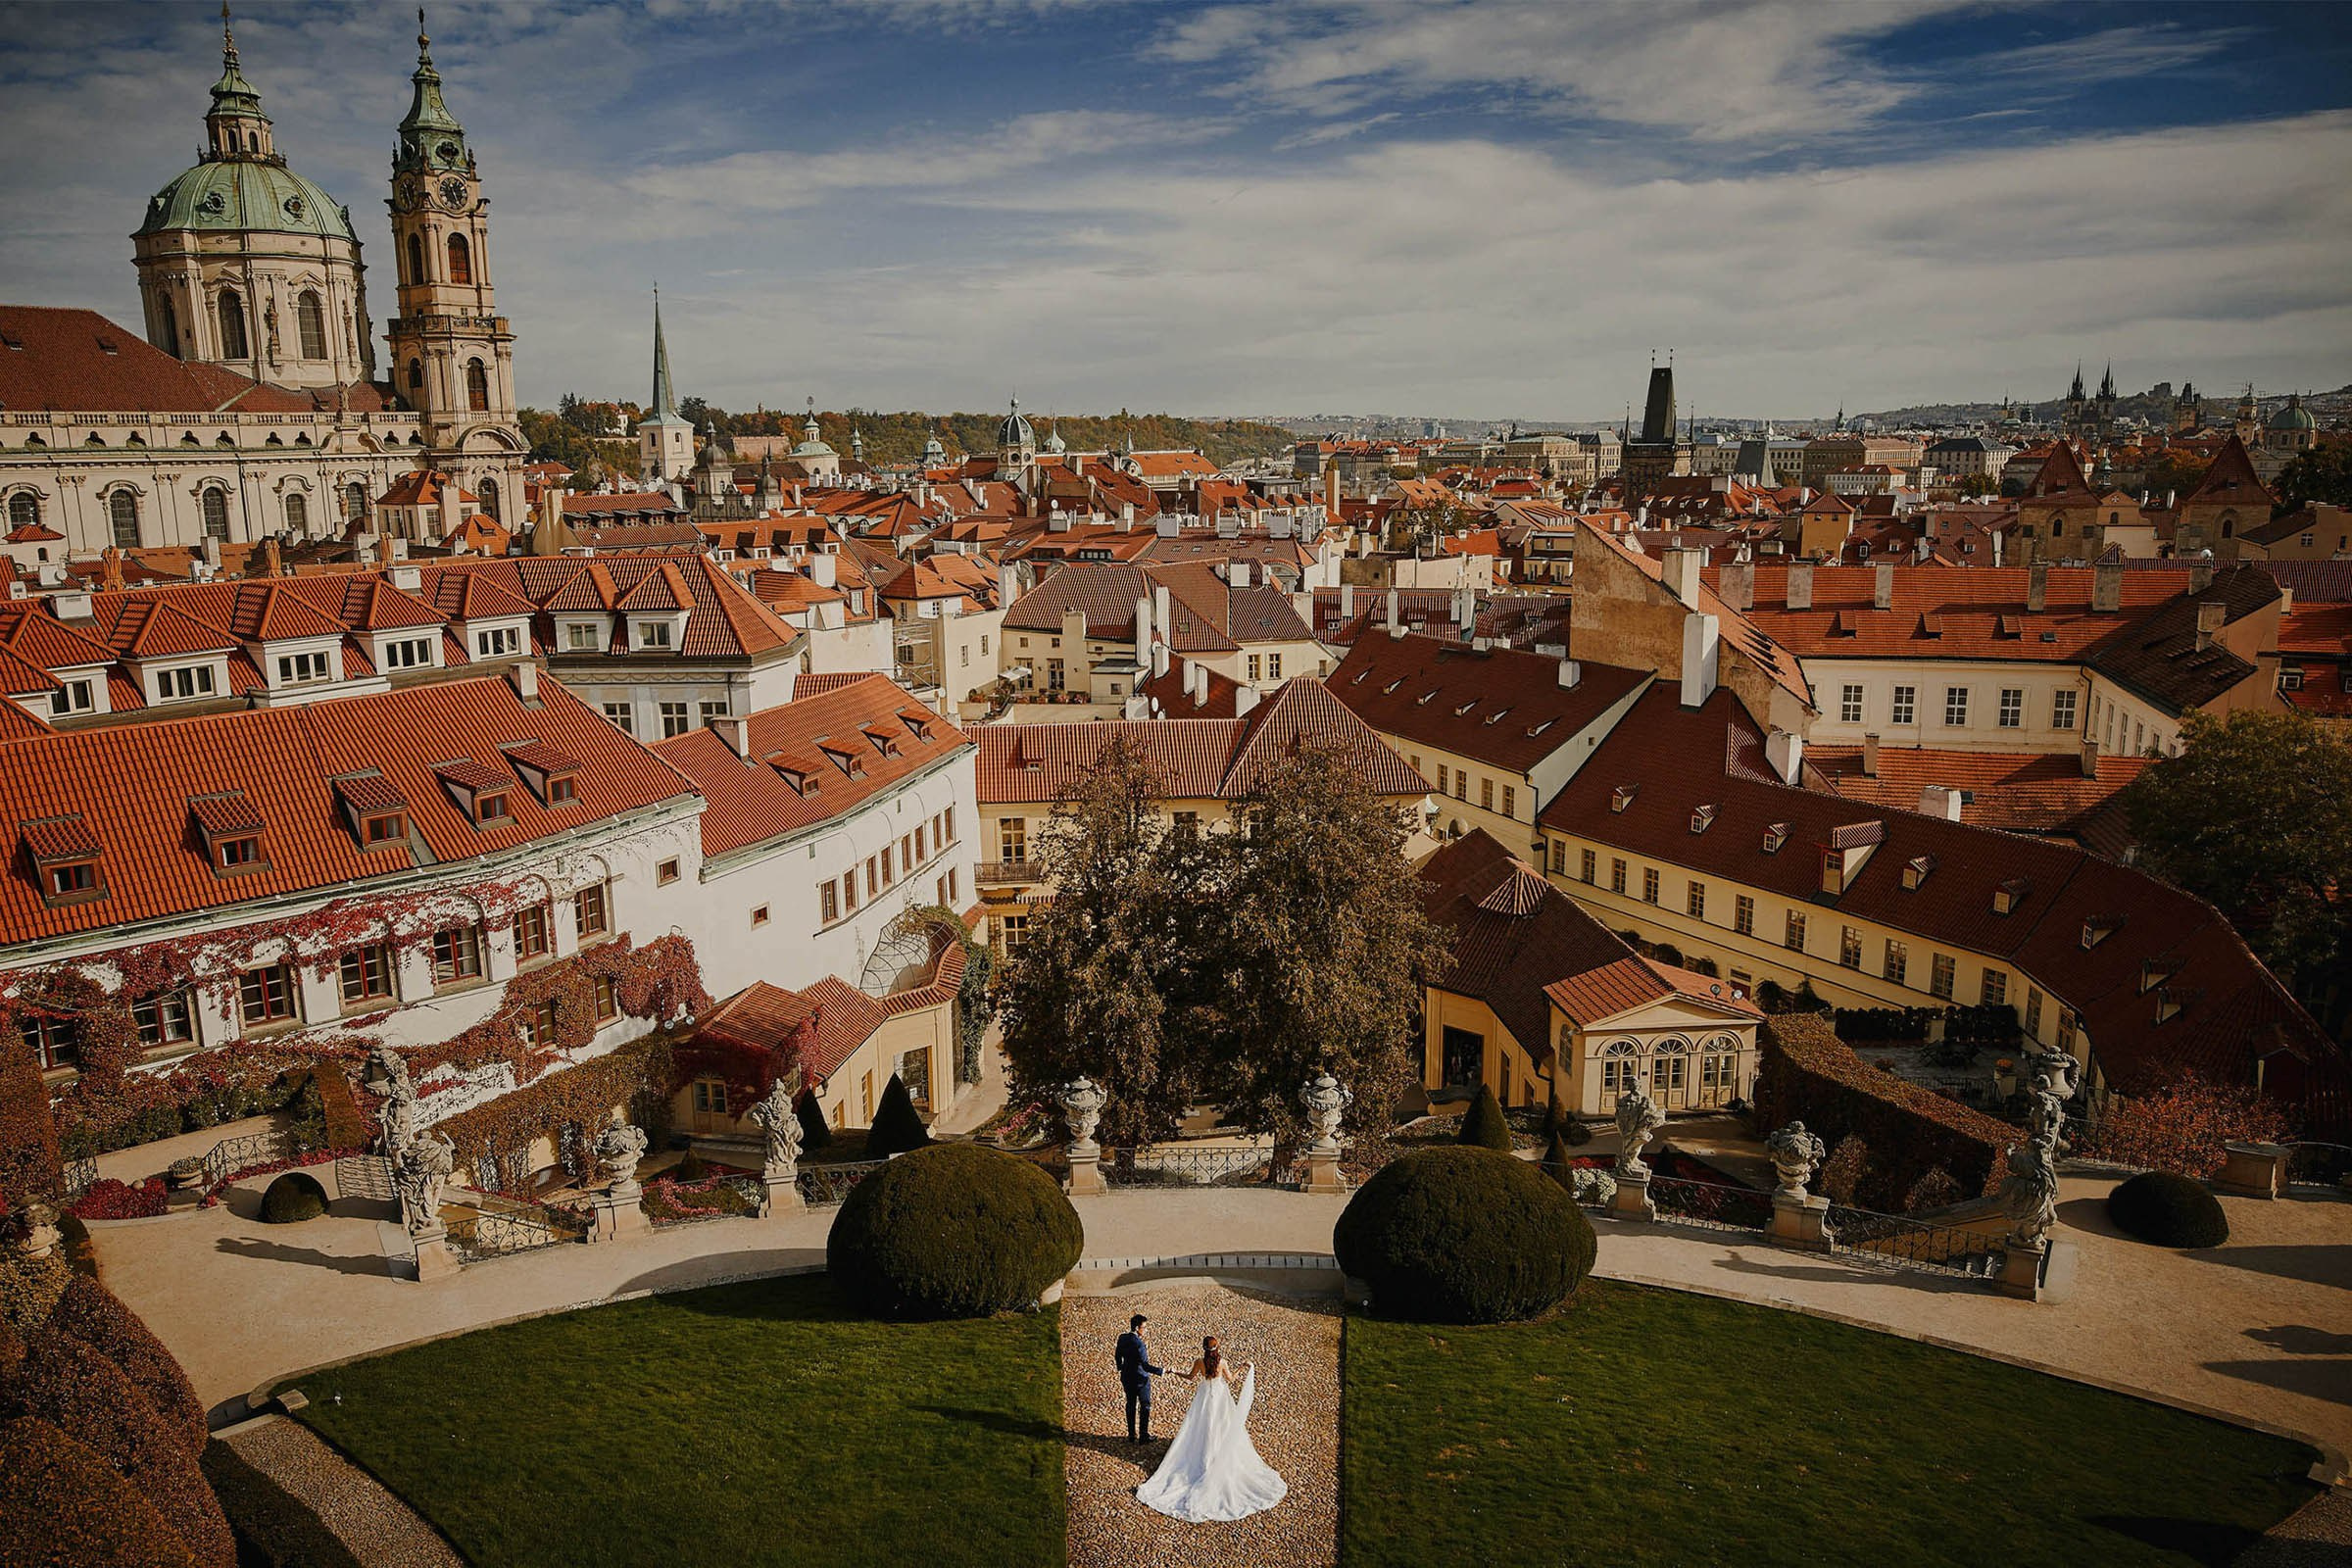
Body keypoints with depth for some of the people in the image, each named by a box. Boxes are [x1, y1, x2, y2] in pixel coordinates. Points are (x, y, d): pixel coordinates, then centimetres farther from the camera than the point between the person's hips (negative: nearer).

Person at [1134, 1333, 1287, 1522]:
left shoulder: (1199, 1362, -18)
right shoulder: (1223, 1362, -18)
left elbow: (1190, 1377, -1)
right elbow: (1230, 1379, -3)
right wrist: (1246, 1368, 7)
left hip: (1204, 1397, 0)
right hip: (1221, 1395, 0)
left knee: (1203, 1430, 15)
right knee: (1224, 1431, 16)